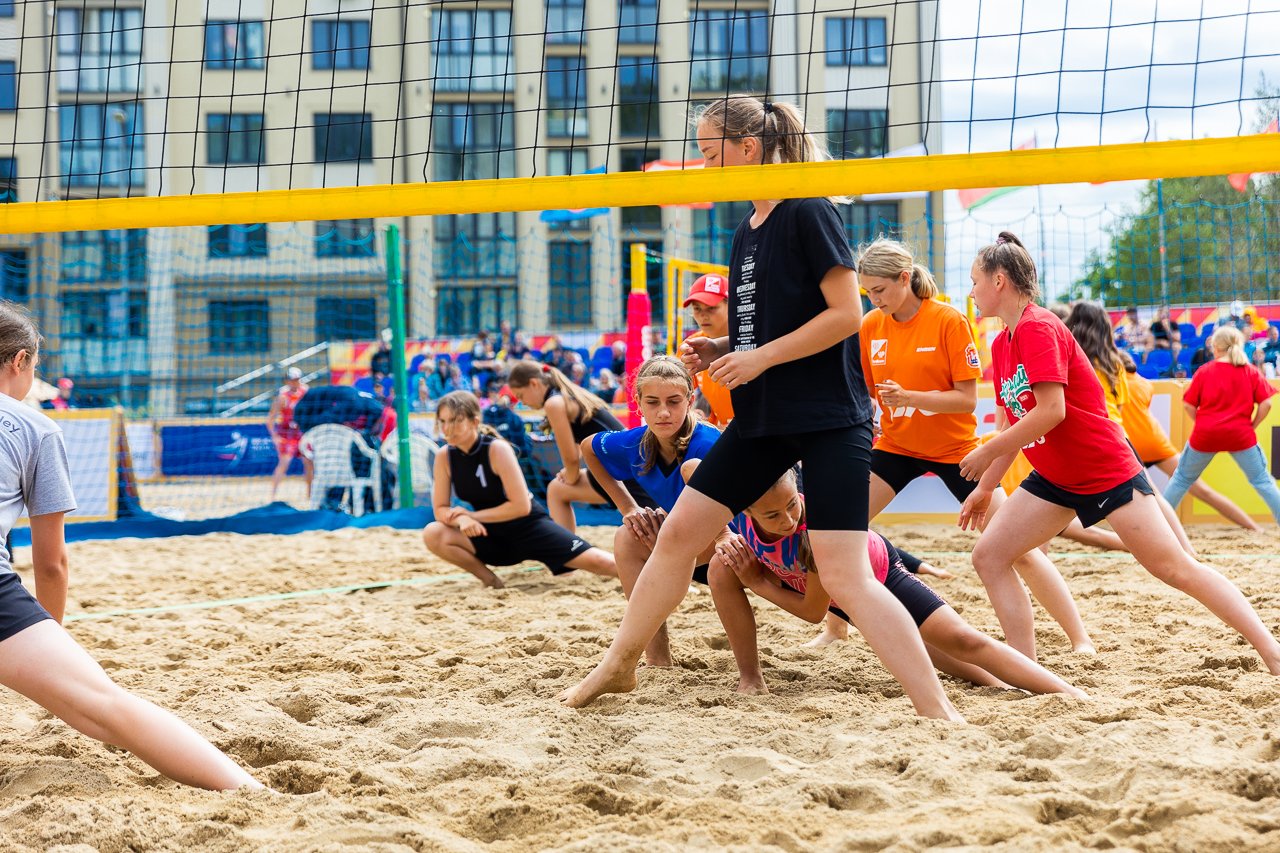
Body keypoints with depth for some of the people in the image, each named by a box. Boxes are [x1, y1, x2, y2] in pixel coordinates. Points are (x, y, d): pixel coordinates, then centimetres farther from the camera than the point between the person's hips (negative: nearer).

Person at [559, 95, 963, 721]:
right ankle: (618, 667, 24)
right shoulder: (747, 229, 13)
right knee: (678, 533, 9)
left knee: (844, 575, -15)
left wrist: (760, 358, -17)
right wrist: (719, 350, 5)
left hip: (828, 417, -9)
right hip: (762, 418, 9)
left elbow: (846, 313, -17)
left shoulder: (808, 213, -12)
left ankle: (938, 711, -11)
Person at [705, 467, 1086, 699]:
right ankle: (749, 680, 0)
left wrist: (758, 583, -18)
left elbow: (814, 611, -28)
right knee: (723, 567, -12)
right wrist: (727, 544, -22)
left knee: (961, 641, -14)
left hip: (878, 571, -6)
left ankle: (1073, 696, -13)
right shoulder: (739, 515, -31)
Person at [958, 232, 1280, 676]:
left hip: (1107, 472, -9)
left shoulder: (1038, 328, -18)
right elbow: (1012, 425, 16)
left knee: (1176, 568, -11)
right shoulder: (1001, 344, 9)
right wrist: (985, 487, 15)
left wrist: (986, 453, -19)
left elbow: (1050, 411, -26)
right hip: (1056, 480, 9)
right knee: (988, 556, -1)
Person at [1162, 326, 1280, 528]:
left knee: (1182, 478, 15)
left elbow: (1188, 405, 0)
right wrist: (1251, 426, 6)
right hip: (1240, 435, 0)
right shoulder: (1251, 372, 3)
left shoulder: (1204, 371, 2)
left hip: (1205, 435, 0)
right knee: (1262, 480, 7)